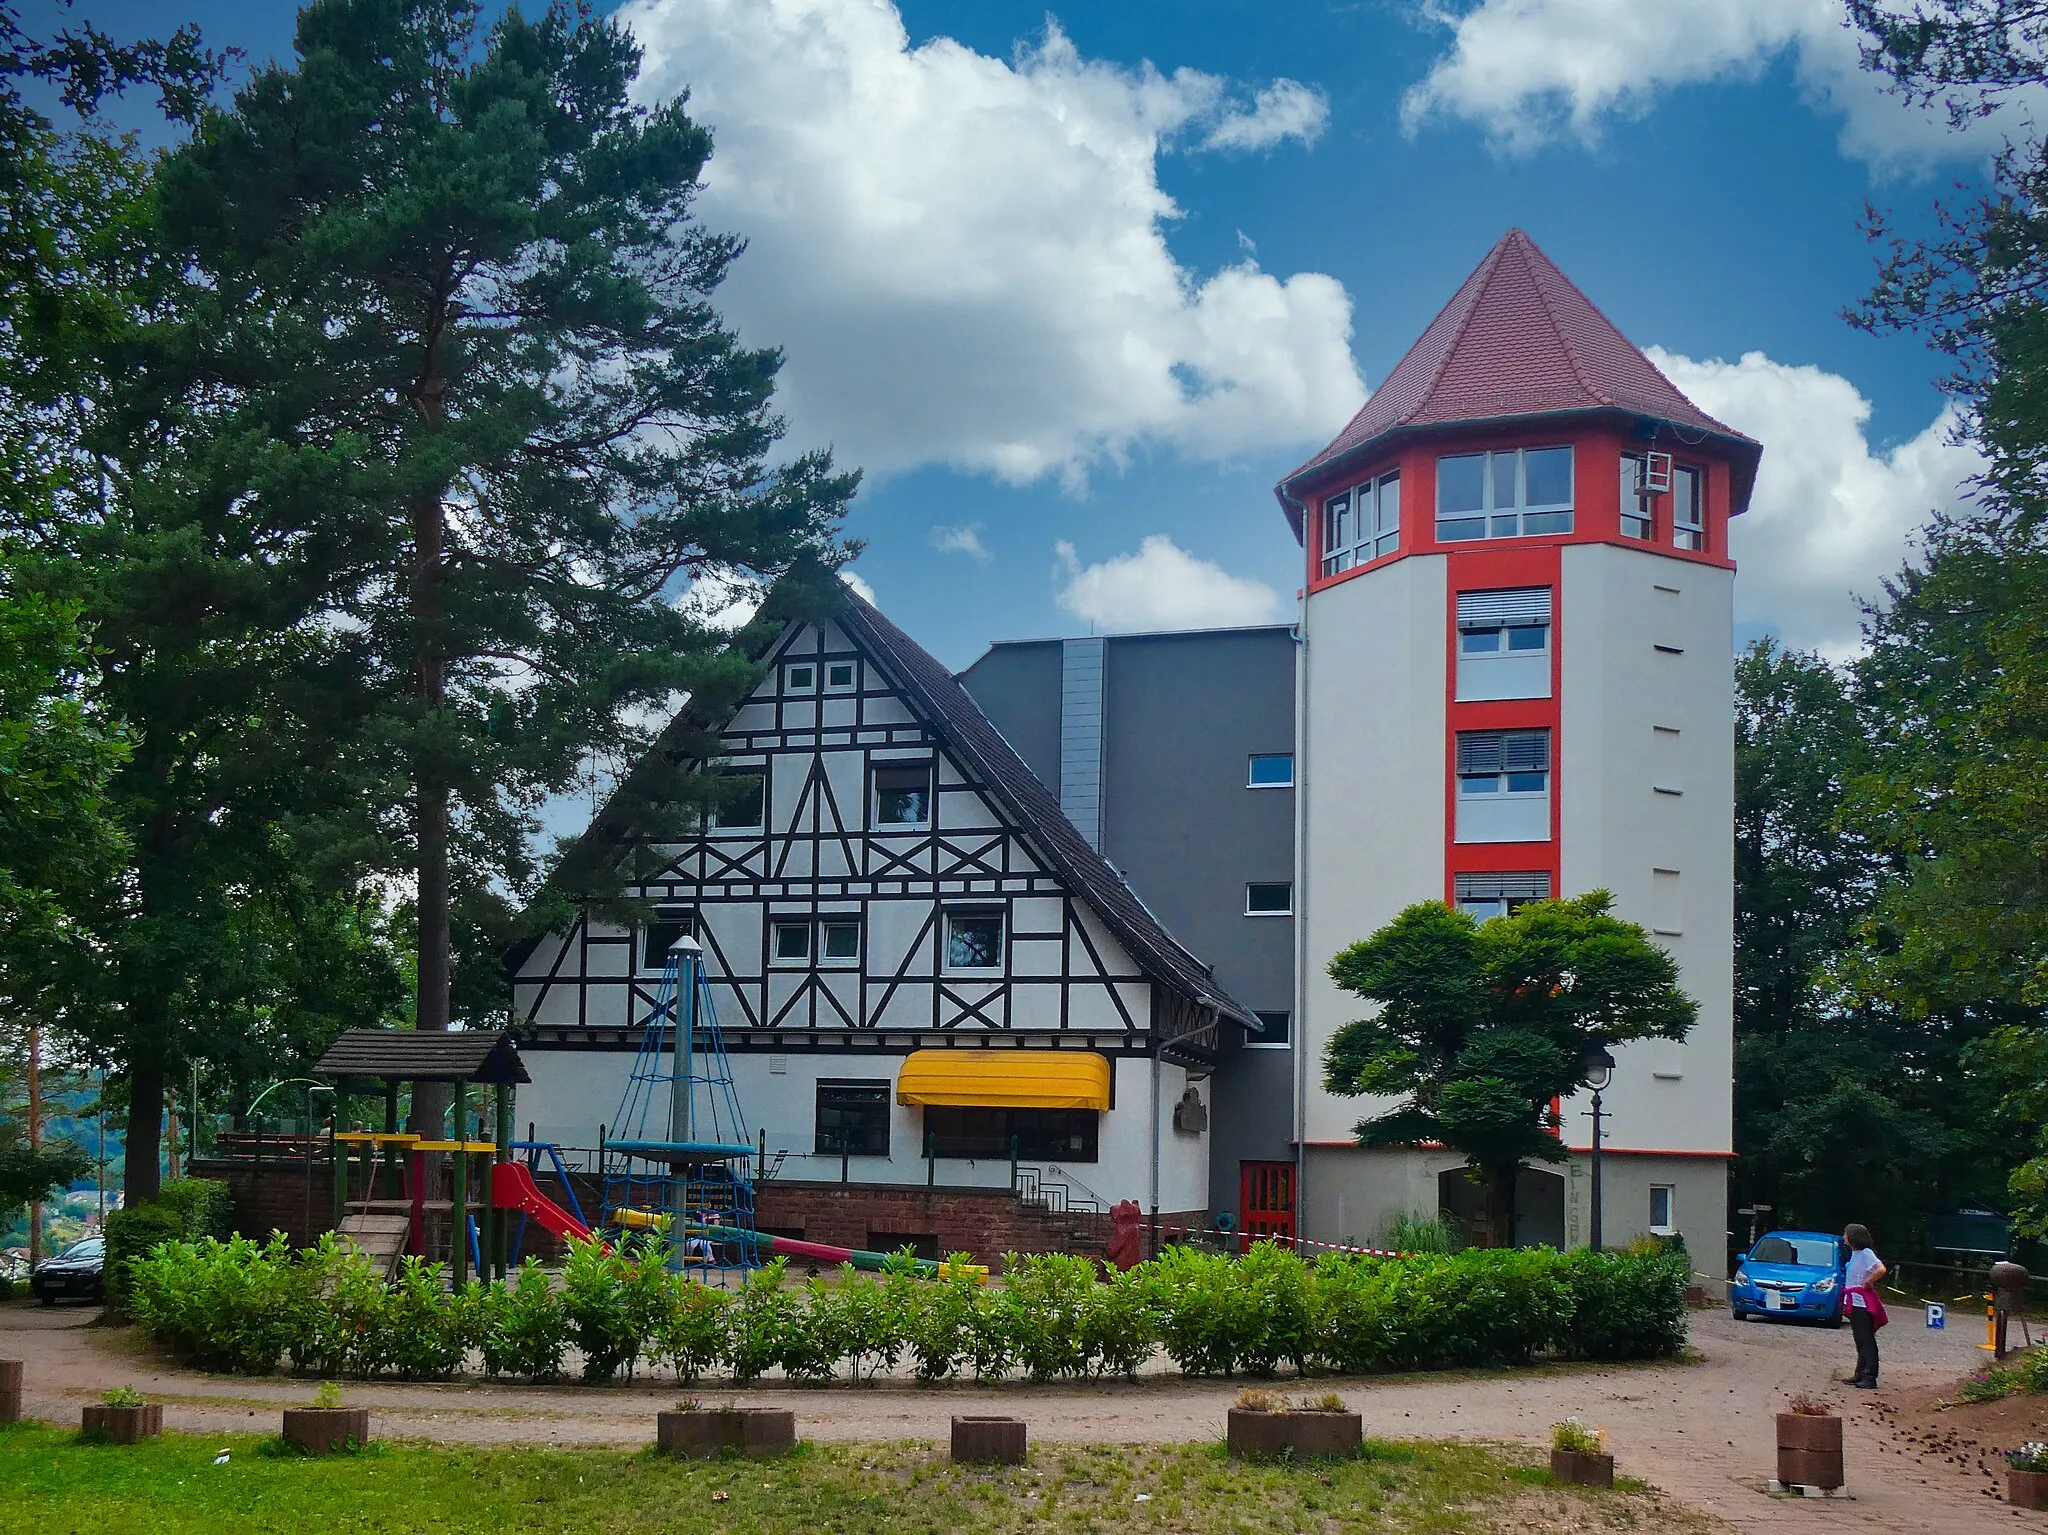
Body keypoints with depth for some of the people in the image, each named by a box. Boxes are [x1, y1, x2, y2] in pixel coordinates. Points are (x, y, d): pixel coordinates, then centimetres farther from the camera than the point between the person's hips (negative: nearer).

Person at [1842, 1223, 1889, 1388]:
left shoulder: (1866, 1253, -16)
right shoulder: (1854, 1253, 13)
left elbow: (1881, 1270, -31)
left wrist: (1867, 1283, -19)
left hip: (1863, 1304, -10)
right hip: (1854, 1303, 10)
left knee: (1867, 1341, -8)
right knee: (1860, 1341, 15)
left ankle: (1869, 1378, -7)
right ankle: (1860, 1375, 22)